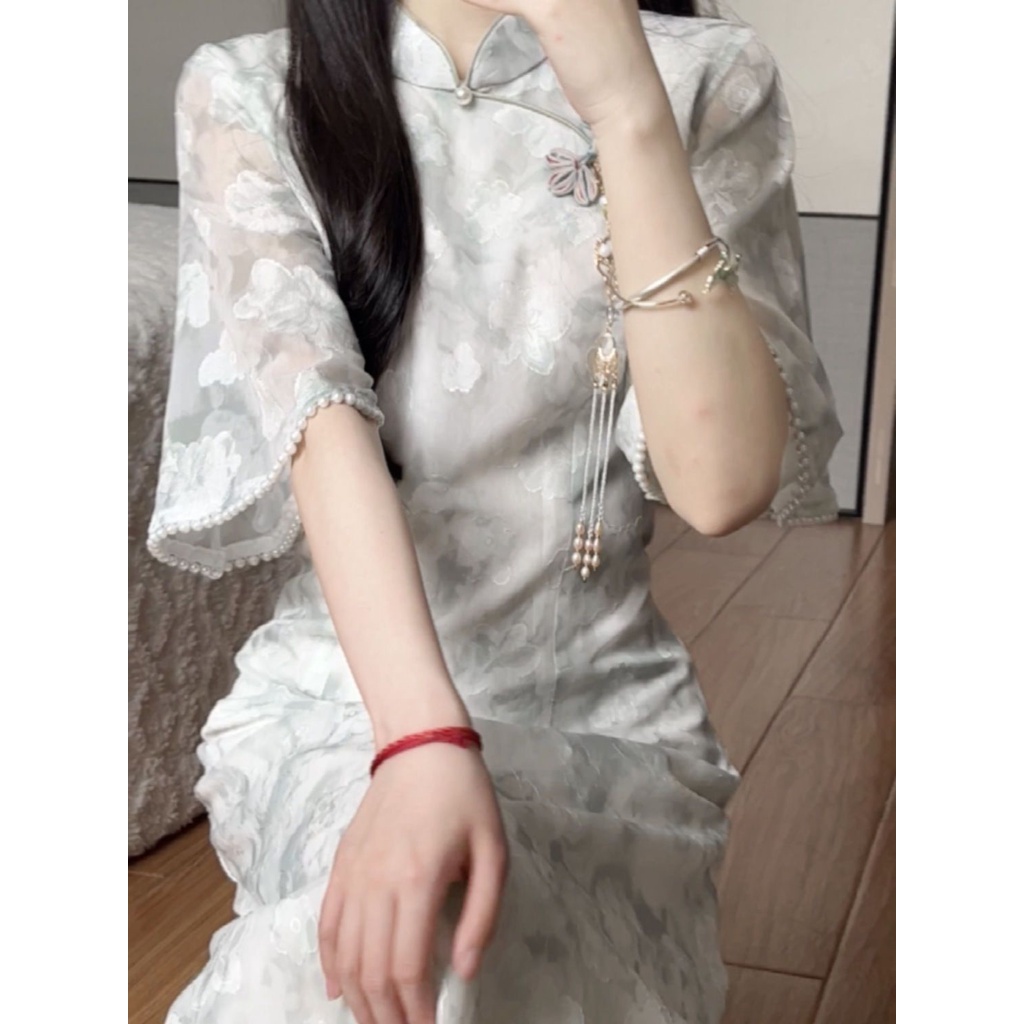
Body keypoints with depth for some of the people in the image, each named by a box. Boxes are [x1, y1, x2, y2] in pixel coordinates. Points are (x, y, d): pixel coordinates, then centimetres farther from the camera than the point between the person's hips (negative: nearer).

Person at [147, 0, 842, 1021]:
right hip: (332, 696, 0)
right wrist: (421, 737, -33)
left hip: (604, 711, 0)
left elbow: (724, 483, -16)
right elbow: (315, 416, -18)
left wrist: (629, 108, -22)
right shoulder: (245, 94, -2)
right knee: (377, 931, -33)